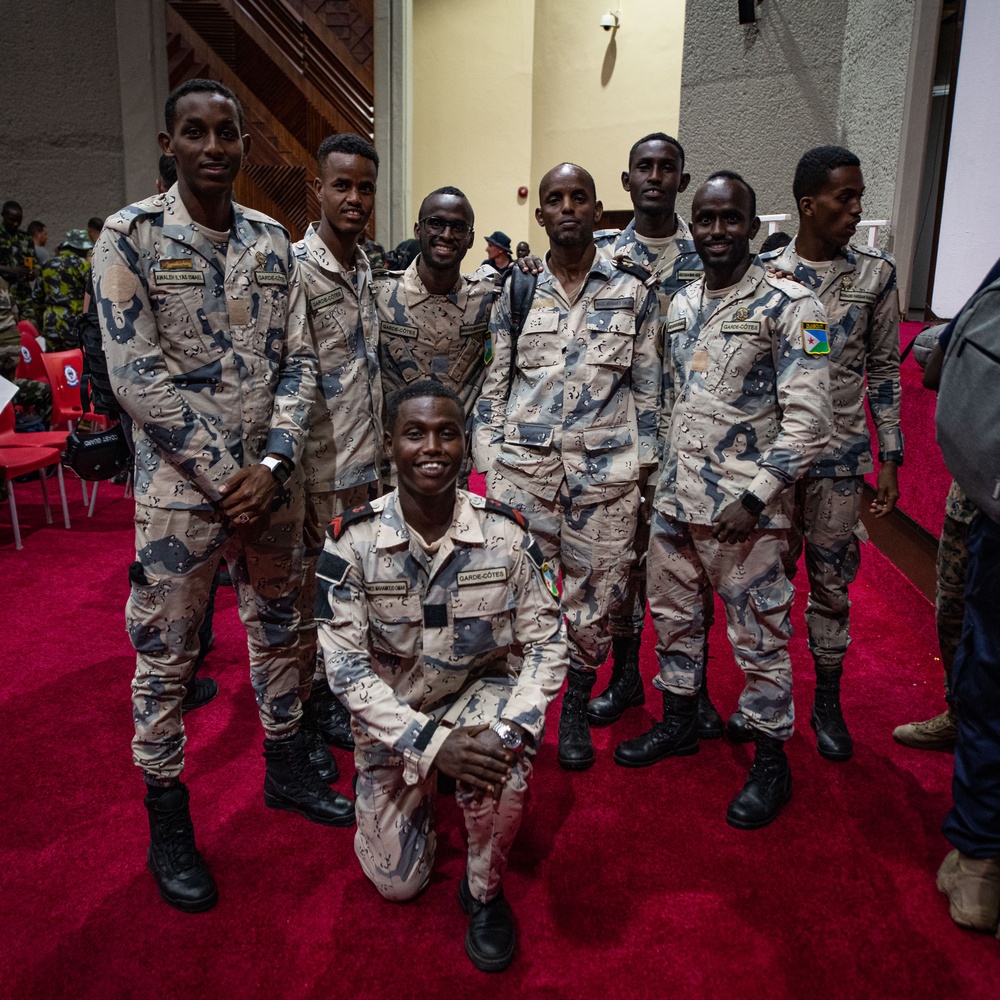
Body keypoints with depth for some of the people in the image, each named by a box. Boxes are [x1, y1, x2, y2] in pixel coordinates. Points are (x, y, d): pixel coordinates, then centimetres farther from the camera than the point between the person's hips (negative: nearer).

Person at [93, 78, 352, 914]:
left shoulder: (272, 241, 6)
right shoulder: (130, 236, -7)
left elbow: (298, 361, 3)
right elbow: (138, 379, -14)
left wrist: (273, 464, -10)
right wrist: (224, 477, -15)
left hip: (271, 478, 5)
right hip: (180, 485, -4)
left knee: (278, 627, 17)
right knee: (164, 655, 6)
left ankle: (286, 767, 37)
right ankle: (168, 823, 24)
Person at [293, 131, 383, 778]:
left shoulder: (369, 269, 11)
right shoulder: (294, 269, -13)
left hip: (366, 465, 7)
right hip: (317, 470, -7)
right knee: (303, 602, 6)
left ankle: (329, 697, 35)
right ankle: (295, 722, 24)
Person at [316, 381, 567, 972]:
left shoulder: (506, 534, -17)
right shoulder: (353, 541, -20)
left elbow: (547, 643, -12)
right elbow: (346, 667, -18)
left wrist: (512, 727, -29)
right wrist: (430, 742, -28)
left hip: (482, 692, 0)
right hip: (394, 716, 1)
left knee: (502, 756, -35)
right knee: (398, 884, 5)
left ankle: (485, 889, -4)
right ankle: (425, 788, 37)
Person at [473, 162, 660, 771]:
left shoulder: (633, 294, 6)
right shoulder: (516, 293, 8)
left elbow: (648, 390, 8)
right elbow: (494, 385, 8)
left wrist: (643, 474, 3)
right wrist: (489, 470, 3)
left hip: (606, 473, 0)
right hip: (523, 468, 0)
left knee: (595, 595, 7)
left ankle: (577, 708, 29)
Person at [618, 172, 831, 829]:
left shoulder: (789, 306, -10)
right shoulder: (681, 305, 10)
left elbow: (808, 418, -15)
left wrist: (753, 497, -19)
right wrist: (665, 477, 14)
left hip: (742, 510, -6)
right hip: (675, 500, 7)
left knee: (759, 636, 5)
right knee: (673, 615, 18)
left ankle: (772, 761, 23)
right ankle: (680, 723, 38)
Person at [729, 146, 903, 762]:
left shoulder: (876, 273, 1)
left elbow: (885, 371, 4)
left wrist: (891, 459, 1)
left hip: (842, 457, 0)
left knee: (832, 582, 9)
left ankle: (828, 702, 26)